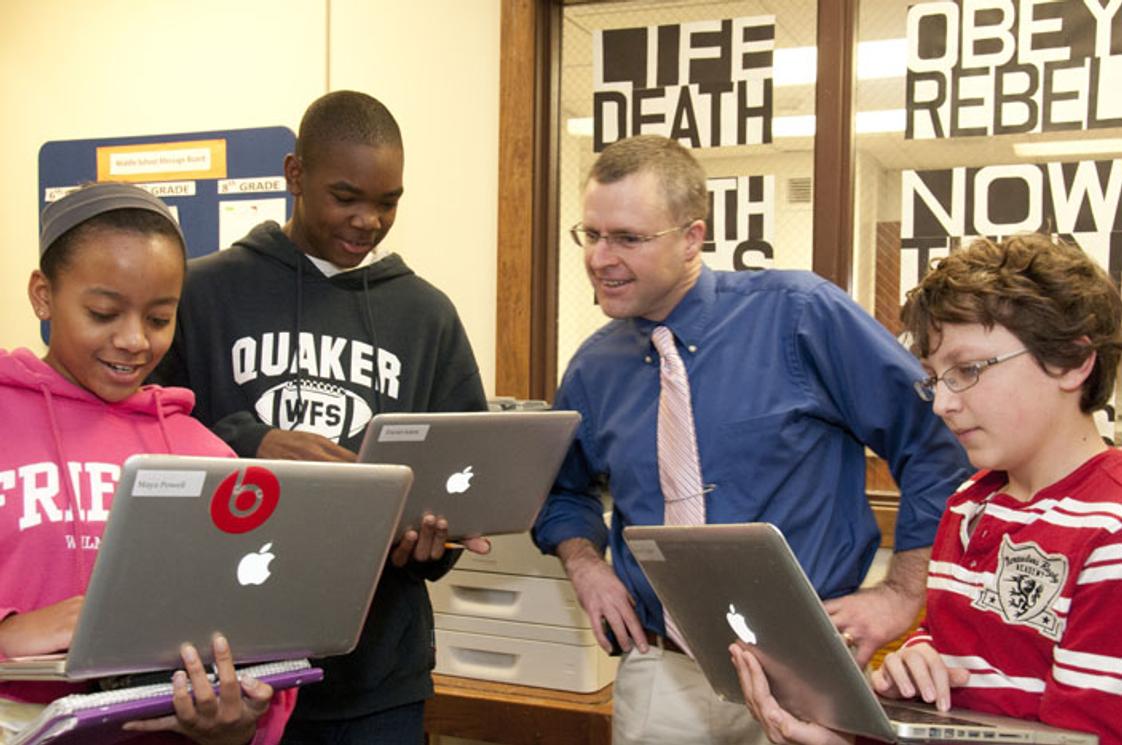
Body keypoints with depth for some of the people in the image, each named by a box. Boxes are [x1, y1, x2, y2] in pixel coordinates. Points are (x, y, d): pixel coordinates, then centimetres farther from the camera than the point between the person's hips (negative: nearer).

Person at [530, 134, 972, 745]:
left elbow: (937, 441, -7)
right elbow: (563, 489, 20)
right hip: (660, 676, 3)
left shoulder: (799, 315, -11)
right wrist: (584, 562, 1)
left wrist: (903, 594, -7)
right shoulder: (593, 369, 3)